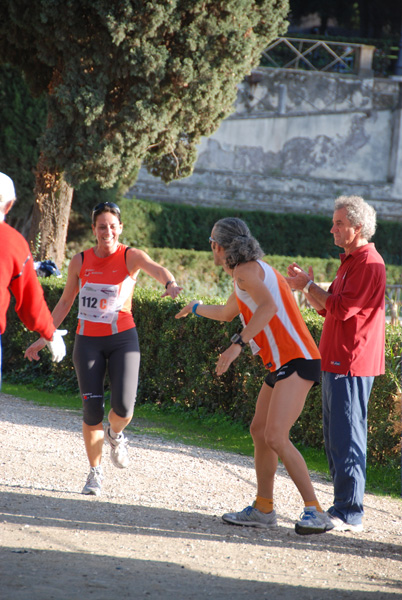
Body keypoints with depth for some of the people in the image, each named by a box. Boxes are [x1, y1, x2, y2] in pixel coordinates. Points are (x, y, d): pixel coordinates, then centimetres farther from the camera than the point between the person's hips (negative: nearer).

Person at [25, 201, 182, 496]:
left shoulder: (131, 256, -4)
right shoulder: (80, 261, 4)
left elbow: (156, 268, -26)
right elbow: (65, 302, 15)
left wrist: (170, 283, -50)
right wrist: (43, 337, 11)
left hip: (123, 339, -2)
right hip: (88, 341, 2)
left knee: (124, 407, -14)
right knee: (92, 408, -7)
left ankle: (115, 434, 23)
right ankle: (95, 472, 11)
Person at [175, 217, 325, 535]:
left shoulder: (246, 269, -8)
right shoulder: (253, 271, 24)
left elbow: (268, 306, -28)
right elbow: (227, 313, 43)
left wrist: (237, 344, -29)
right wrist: (196, 308, 62)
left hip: (296, 361, -10)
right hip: (282, 364, 10)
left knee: (275, 437, -18)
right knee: (260, 431, 15)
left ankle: (314, 510, -19)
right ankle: (263, 509, 24)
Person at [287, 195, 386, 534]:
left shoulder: (370, 264, -14)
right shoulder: (351, 262, 20)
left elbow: (341, 309, -21)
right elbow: (327, 308, 22)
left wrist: (309, 285, -10)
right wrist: (306, 287, 7)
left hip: (351, 365, -11)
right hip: (337, 362, 11)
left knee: (347, 437, -10)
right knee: (335, 436, 13)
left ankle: (349, 514, -8)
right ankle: (345, 508, 19)